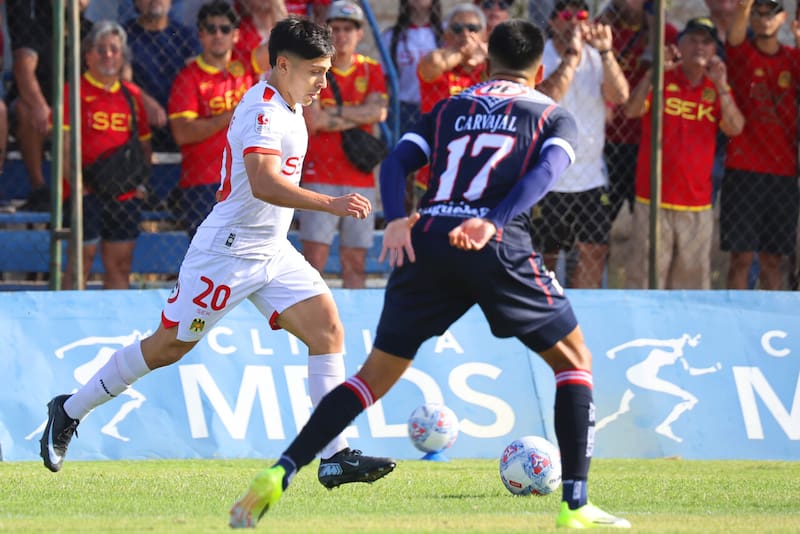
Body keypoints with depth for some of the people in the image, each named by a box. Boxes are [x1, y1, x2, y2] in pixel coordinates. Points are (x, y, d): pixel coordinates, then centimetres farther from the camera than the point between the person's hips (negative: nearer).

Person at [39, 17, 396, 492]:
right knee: (168, 346, 2)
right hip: (228, 252, -9)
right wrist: (330, 204, -43)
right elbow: (263, 183, -37)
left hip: (272, 253, 9)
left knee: (327, 329, -8)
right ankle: (70, 411, 20)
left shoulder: (288, 108, 10)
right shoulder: (263, 110, -21)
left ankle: (336, 457, -12)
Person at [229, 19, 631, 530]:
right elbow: (546, 169, -6)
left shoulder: (449, 109, 26)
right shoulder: (553, 116, 17)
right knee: (575, 361, 15)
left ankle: (279, 475, -3)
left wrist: (397, 220, -6)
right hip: (498, 247, -3)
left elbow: (397, 162, 9)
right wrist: (491, 223, -17)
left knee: (375, 376, 12)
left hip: (425, 243, 3)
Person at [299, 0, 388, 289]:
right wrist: (360, 116, -6)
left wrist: (334, 112, -8)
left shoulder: (372, 70, 11)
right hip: (319, 176, -3)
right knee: (314, 258, -12)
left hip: (361, 179, 3)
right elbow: (313, 120, -11)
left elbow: (378, 111, -6)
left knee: (355, 263, 4)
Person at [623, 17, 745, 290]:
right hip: (654, 200, -3)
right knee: (646, 278, -5)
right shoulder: (662, 80, 2)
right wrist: (652, 73, -24)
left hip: (697, 205, 3)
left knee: (692, 281, 5)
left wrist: (721, 86, -15)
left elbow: (734, 128, -5)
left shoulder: (717, 88, 10)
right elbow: (632, 111, -14)